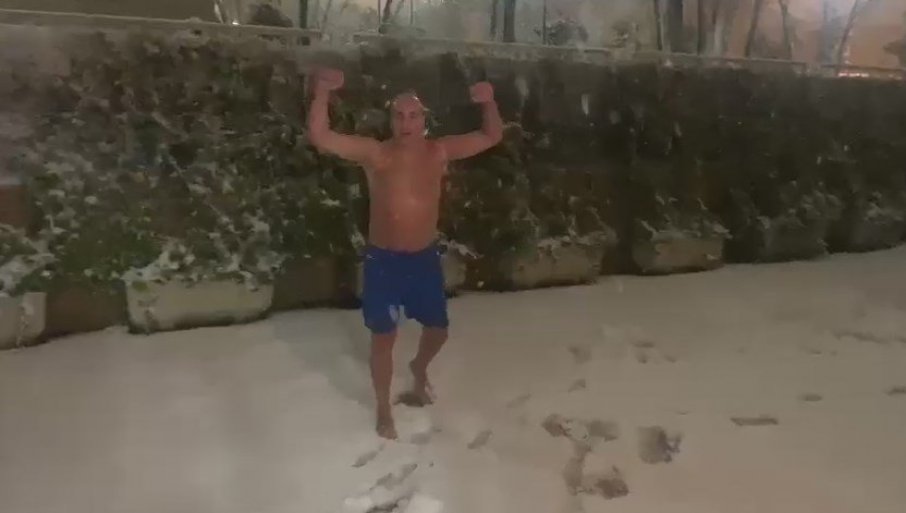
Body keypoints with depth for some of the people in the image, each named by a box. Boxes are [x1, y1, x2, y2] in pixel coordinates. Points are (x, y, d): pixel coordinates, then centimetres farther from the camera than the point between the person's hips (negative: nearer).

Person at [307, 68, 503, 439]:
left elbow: (492, 137, 2)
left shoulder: (439, 152, -3)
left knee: (438, 328, 17)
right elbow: (320, 137, -21)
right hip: (383, 260, -3)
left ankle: (419, 369, 53)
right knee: (384, 337, 7)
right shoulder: (374, 154, -11)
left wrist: (488, 102, -15)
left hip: (425, 257, 3)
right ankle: (384, 411, 27)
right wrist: (322, 93, -34)